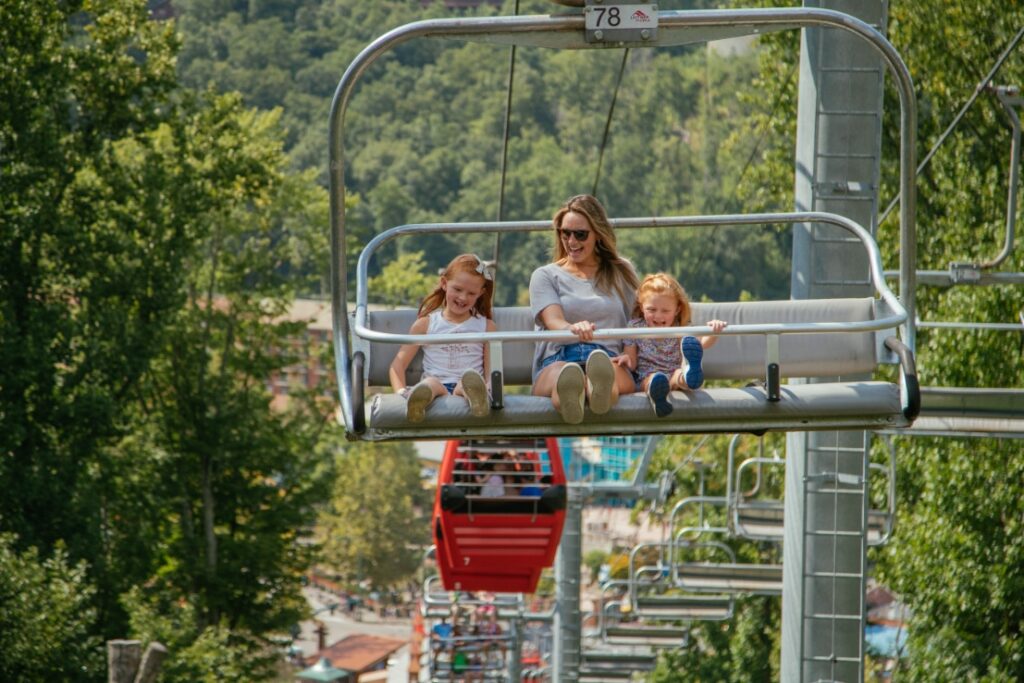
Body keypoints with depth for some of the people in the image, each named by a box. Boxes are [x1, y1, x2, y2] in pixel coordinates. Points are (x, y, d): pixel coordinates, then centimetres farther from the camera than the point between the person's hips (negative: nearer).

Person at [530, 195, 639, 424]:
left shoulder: (621, 272, 25)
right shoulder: (545, 276, 19)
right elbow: (553, 320, -1)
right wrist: (572, 328, -29)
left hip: (611, 359, 1)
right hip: (557, 359, -1)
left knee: (605, 370, -42)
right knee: (563, 372, -43)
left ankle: (599, 389, -81)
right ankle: (569, 399, -81)